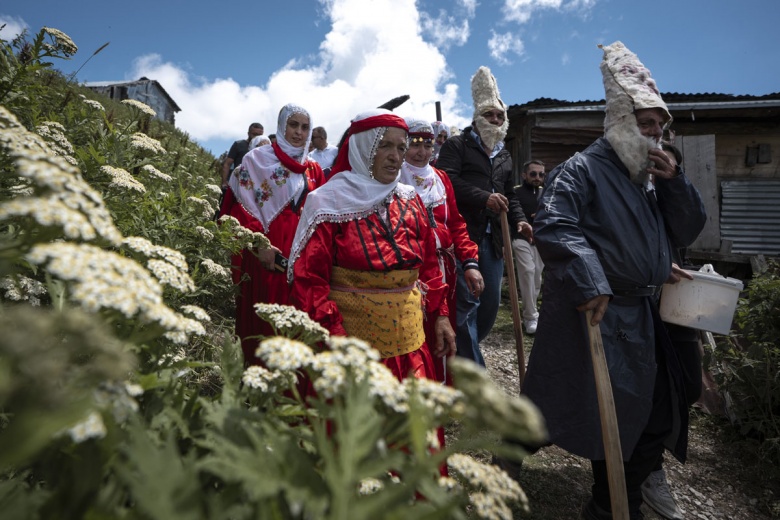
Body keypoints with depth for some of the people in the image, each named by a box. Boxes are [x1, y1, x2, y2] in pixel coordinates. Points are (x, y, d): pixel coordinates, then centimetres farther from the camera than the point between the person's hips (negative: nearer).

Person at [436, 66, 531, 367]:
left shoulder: (504, 156, 21)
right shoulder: (457, 146, 1)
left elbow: (509, 195, 26)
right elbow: (448, 180, -15)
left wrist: (518, 219, 7)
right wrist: (484, 198, -21)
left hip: (492, 238, 7)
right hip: (462, 234, -7)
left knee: (491, 302, 10)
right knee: (466, 302, -7)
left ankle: (462, 351, 30)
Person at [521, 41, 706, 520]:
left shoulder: (648, 180, 16)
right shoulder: (582, 170, -12)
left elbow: (686, 232, 14)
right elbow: (553, 227, -27)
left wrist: (674, 181, 0)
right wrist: (591, 284, -33)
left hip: (642, 319, 9)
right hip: (594, 316, -9)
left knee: (656, 418, 15)